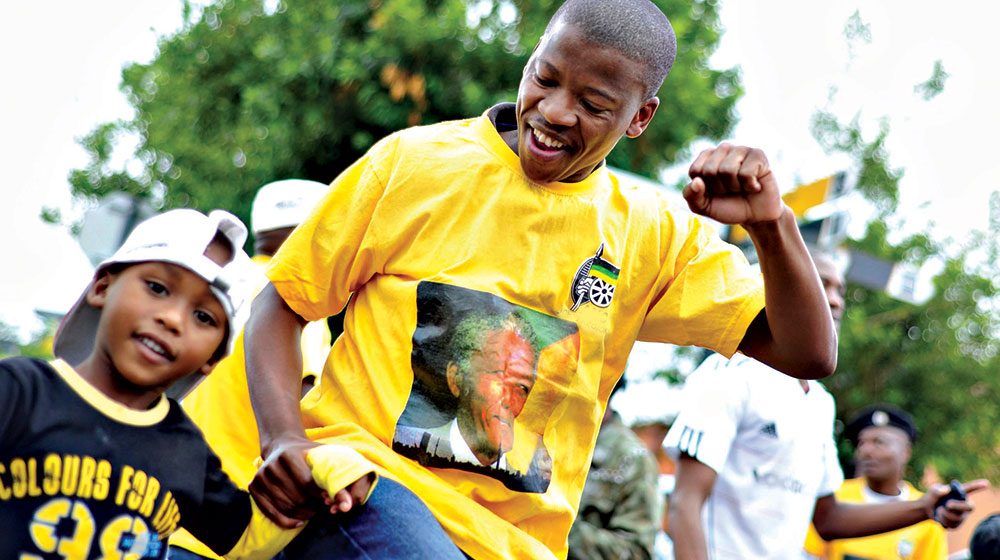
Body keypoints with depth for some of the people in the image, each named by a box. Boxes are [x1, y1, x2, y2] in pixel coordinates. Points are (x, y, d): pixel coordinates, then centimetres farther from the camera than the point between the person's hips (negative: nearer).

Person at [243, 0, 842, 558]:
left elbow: (808, 354, 5)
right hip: (365, 468, -5)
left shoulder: (650, 233, 8)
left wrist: (772, 224, -12)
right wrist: (283, 439, -11)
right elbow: (282, 304, 6)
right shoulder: (413, 161, 1)